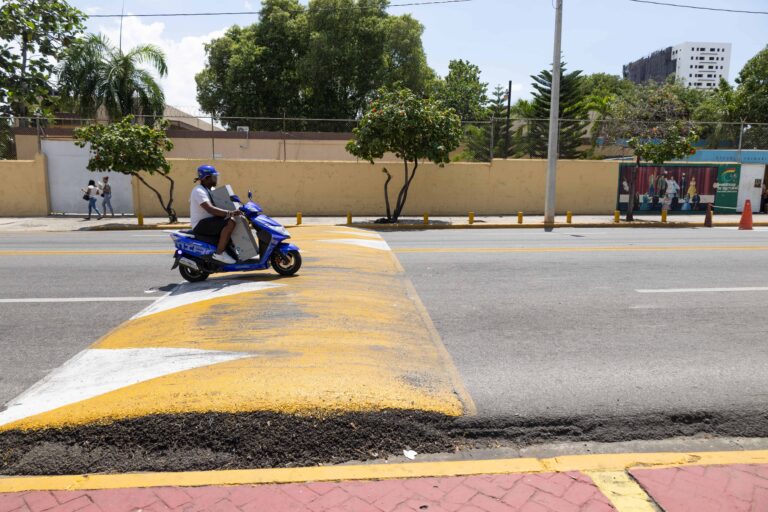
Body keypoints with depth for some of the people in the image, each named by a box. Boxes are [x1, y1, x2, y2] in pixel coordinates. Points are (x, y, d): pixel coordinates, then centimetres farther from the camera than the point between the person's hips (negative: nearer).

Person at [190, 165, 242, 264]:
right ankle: (219, 253, -25)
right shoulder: (199, 191, -17)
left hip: (208, 221, 10)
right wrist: (230, 213, -39)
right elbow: (210, 209, -32)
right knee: (230, 222, -30)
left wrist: (235, 209, 6)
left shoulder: (210, 190, 15)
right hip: (200, 225, -10)